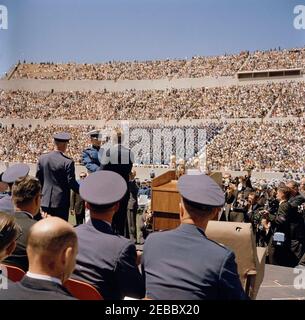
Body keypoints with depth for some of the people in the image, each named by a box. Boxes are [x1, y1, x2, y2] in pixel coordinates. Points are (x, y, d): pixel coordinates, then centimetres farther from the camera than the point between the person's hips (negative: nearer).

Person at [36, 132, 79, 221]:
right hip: (61, 202, -5)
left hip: (45, 201, 5)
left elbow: (38, 179, 8)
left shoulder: (42, 158, 0)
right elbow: (71, 183, -13)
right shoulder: (68, 162, -16)